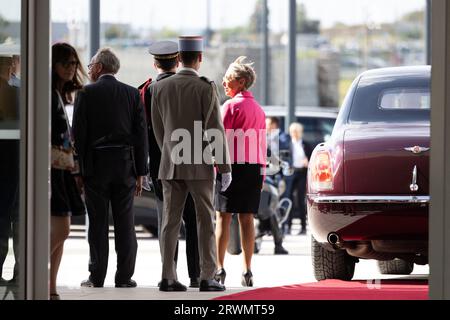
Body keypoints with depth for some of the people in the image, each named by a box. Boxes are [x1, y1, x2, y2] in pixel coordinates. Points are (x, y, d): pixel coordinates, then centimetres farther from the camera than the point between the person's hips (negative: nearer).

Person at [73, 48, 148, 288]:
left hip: (95, 165, -2)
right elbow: (141, 134, 4)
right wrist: (140, 172, 8)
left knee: (98, 223, 2)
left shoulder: (87, 93, -4)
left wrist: (77, 169, -1)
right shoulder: (132, 94, 5)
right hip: (125, 166, 2)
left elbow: (79, 133, -6)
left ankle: (97, 277, 2)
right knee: (125, 223, 4)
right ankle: (124, 276, 4)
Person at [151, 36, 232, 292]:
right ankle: (207, 277, -1)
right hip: (200, 165, -4)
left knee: (171, 221, 5)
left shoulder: (160, 88, 4)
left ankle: (168, 277, 1)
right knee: (205, 221, 2)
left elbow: (158, 130, 11)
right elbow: (215, 130, -11)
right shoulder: (206, 88, -10)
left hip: (171, 165, 4)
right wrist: (225, 167, -6)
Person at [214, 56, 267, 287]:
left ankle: (219, 268, -5)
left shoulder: (231, 105, -6)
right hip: (254, 167, 6)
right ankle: (247, 271, 3)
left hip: (233, 165, -6)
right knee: (247, 219, 6)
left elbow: (222, 139, -10)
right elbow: (262, 144, 16)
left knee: (223, 217, -2)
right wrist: (261, 172, 19)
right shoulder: (258, 109, 14)